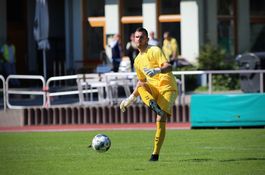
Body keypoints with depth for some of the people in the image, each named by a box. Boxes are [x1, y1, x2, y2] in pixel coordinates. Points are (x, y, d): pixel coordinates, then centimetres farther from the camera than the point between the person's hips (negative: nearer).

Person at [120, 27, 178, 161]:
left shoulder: (154, 51, -4)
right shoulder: (137, 60, 18)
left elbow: (168, 67, -18)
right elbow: (141, 81, 30)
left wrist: (157, 70, -38)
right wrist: (131, 98, 26)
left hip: (167, 87, -6)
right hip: (154, 89, 6)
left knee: (161, 120, -18)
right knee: (141, 86, -26)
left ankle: (155, 154, -15)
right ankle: (153, 104, -47)